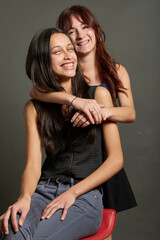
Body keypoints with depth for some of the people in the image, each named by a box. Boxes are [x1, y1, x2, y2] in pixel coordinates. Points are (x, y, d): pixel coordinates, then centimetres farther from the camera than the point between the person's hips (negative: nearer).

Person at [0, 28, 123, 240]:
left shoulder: (98, 94, 3)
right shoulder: (34, 108, 10)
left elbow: (116, 159, 0)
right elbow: (33, 164, 2)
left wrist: (72, 193, -9)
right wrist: (25, 197, -20)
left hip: (85, 194, -1)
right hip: (44, 189, 2)